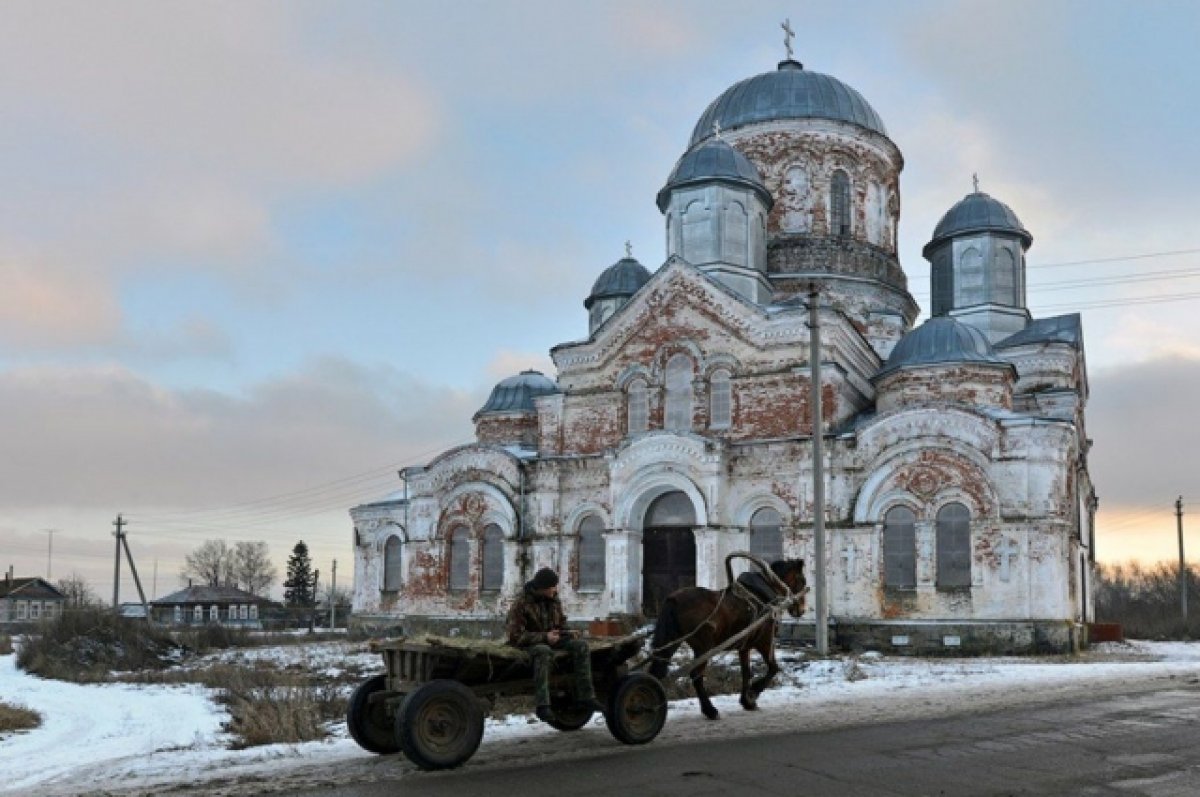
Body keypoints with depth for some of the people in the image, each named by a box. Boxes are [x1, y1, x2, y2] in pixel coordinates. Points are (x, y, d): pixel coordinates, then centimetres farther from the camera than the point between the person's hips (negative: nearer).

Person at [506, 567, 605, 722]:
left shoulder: (553, 600, 5)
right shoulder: (521, 605, -16)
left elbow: (561, 621, 21)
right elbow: (516, 636, -20)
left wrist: (567, 632, -3)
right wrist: (544, 637, -27)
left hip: (550, 639, 6)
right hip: (528, 644, -6)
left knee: (581, 645, -16)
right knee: (543, 651, -41)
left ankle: (585, 697, -17)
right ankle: (543, 705, -41)